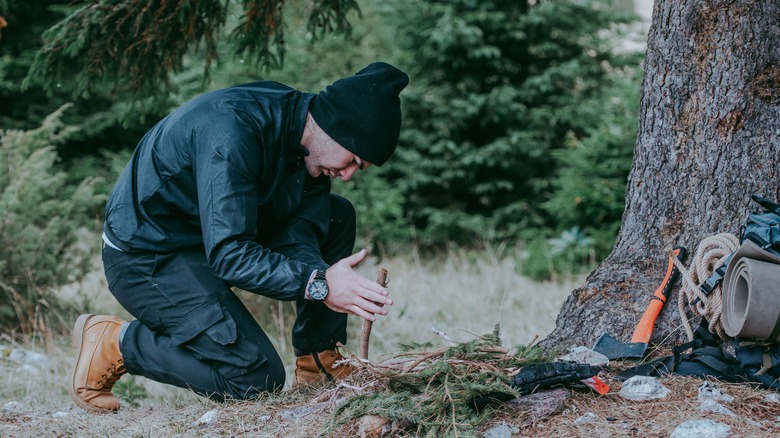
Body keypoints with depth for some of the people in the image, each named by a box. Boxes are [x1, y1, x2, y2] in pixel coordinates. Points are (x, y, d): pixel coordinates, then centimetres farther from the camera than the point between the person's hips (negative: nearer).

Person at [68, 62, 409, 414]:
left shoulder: (308, 140, -4)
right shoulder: (231, 130, -31)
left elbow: (296, 236, -6)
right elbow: (228, 253, -34)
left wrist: (327, 283, -25)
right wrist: (318, 284, -39)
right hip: (146, 256, -9)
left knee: (336, 216, 5)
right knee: (256, 378, -17)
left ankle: (318, 361, 11)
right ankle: (114, 343, -3)